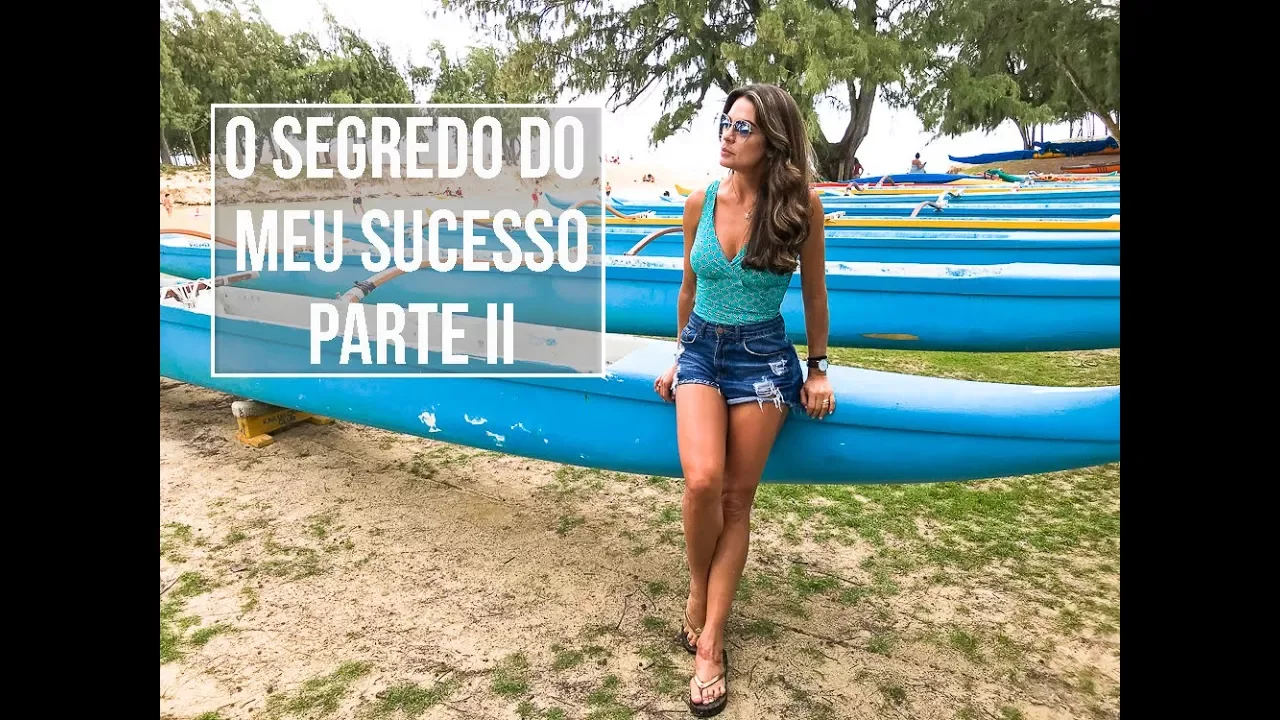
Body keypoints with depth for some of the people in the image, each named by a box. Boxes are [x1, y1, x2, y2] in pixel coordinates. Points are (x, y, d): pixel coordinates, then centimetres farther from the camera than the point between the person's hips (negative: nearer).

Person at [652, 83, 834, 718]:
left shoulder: (800, 205, -9)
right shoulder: (701, 202, -1)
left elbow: (813, 293, 2)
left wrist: (818, 369, 6)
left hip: (764, 359, -1)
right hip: (700, 350, 2)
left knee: (736, 497, 1)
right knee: (702, 481, -18)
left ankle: (709, 642, 11)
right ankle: (697, 593, 12)